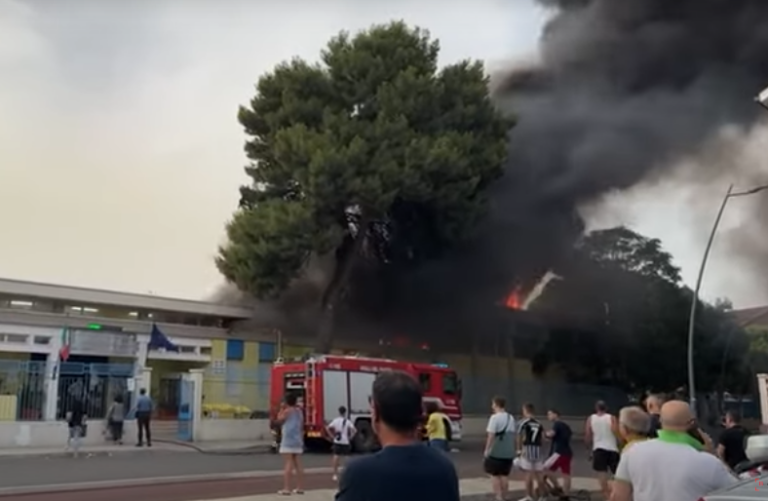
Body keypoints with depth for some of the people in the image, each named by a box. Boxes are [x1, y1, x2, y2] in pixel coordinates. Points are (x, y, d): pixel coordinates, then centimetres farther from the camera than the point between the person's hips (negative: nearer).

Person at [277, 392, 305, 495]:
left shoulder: (287, 411, -10)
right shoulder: (299, 411, 12)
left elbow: (279, 419, 4)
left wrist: (282, 408, 5)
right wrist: (302, 441, 20)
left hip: (287, 441, -7)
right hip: (297, 441, 7)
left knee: (287, 464, -9)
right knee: (297, 464, 10)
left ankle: (286, 488, -11)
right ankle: (299, 488, 12)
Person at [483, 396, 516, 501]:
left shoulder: (495, 417, -12)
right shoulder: (511, 418, 10)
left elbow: (491, 435, -17)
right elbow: (513, 434, 15)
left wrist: (487, 450, -12)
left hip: (496, 452, -6)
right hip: (509, 452, 6)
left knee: (494, 475, 4)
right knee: (505, 475, 15)